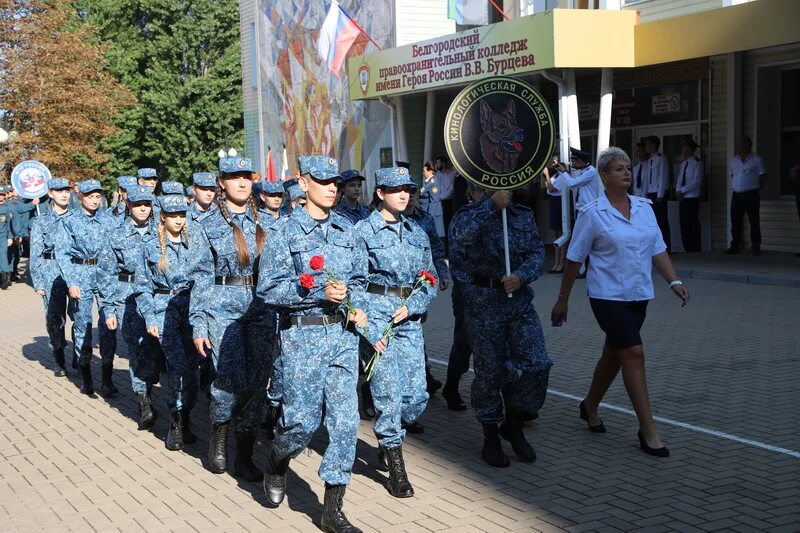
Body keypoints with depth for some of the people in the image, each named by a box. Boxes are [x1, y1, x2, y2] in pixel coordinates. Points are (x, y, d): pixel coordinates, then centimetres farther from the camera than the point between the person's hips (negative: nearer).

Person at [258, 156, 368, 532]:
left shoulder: (347, 230, 9)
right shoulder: (284, 232, -5)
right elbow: (268, 289, -11)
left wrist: (356, 306, -3)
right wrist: (320, 292, -19)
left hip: (343, 334, 4)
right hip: (302, 335, -4)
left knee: (345, 419, 0)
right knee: (303, 418, 0)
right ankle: (276, 465, 36)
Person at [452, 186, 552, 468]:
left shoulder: (524, 215, 12)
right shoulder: (475, 213, -1)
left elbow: (537, 251, 3)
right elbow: (461, 235, -24)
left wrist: (521, 276, -15)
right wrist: (492, 204, -26)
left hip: (519, 297, 4)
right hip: (484, 299, -4)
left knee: (537, 364, -4)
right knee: (490, 371, 3)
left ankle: (514, 426, 18)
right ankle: (490, 438, 20)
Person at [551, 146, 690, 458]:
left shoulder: (644, 207, 7)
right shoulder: (592, 214, -8)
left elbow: (657, 249, 9)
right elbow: (574, 259, -3)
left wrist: (674, 281, -5)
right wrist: (562, 300, 0)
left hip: (638, 295, 6)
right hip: (608, 295, -6)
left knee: (614, 353, 16)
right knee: (633, 353, -13)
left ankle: (590, 407, 38)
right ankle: (648, 431, -8)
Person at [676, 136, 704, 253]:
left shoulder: (697, 163, -8)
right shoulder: (683, 163, 15)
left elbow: (696, 182, -14)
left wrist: (682, 190, -13)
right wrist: (678, 191, -3)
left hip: (692, 198, -7)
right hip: (682, 198, 7)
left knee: (693, 225, -5)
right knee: (684, 225, 7)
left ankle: (695, 250, 1)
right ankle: (687, 250, 13)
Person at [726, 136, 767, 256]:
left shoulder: (757, 159, -1)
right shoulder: (734, 160, 13)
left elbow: (763, 177, 2)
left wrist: (756, 188, -1)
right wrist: (734, 186, 11)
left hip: (751, 195, -5)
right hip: (736, 195, 5)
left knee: (754, 221, -2)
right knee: (735, 222, 6)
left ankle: (755, 247, 2)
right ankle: (735, 246, 12)